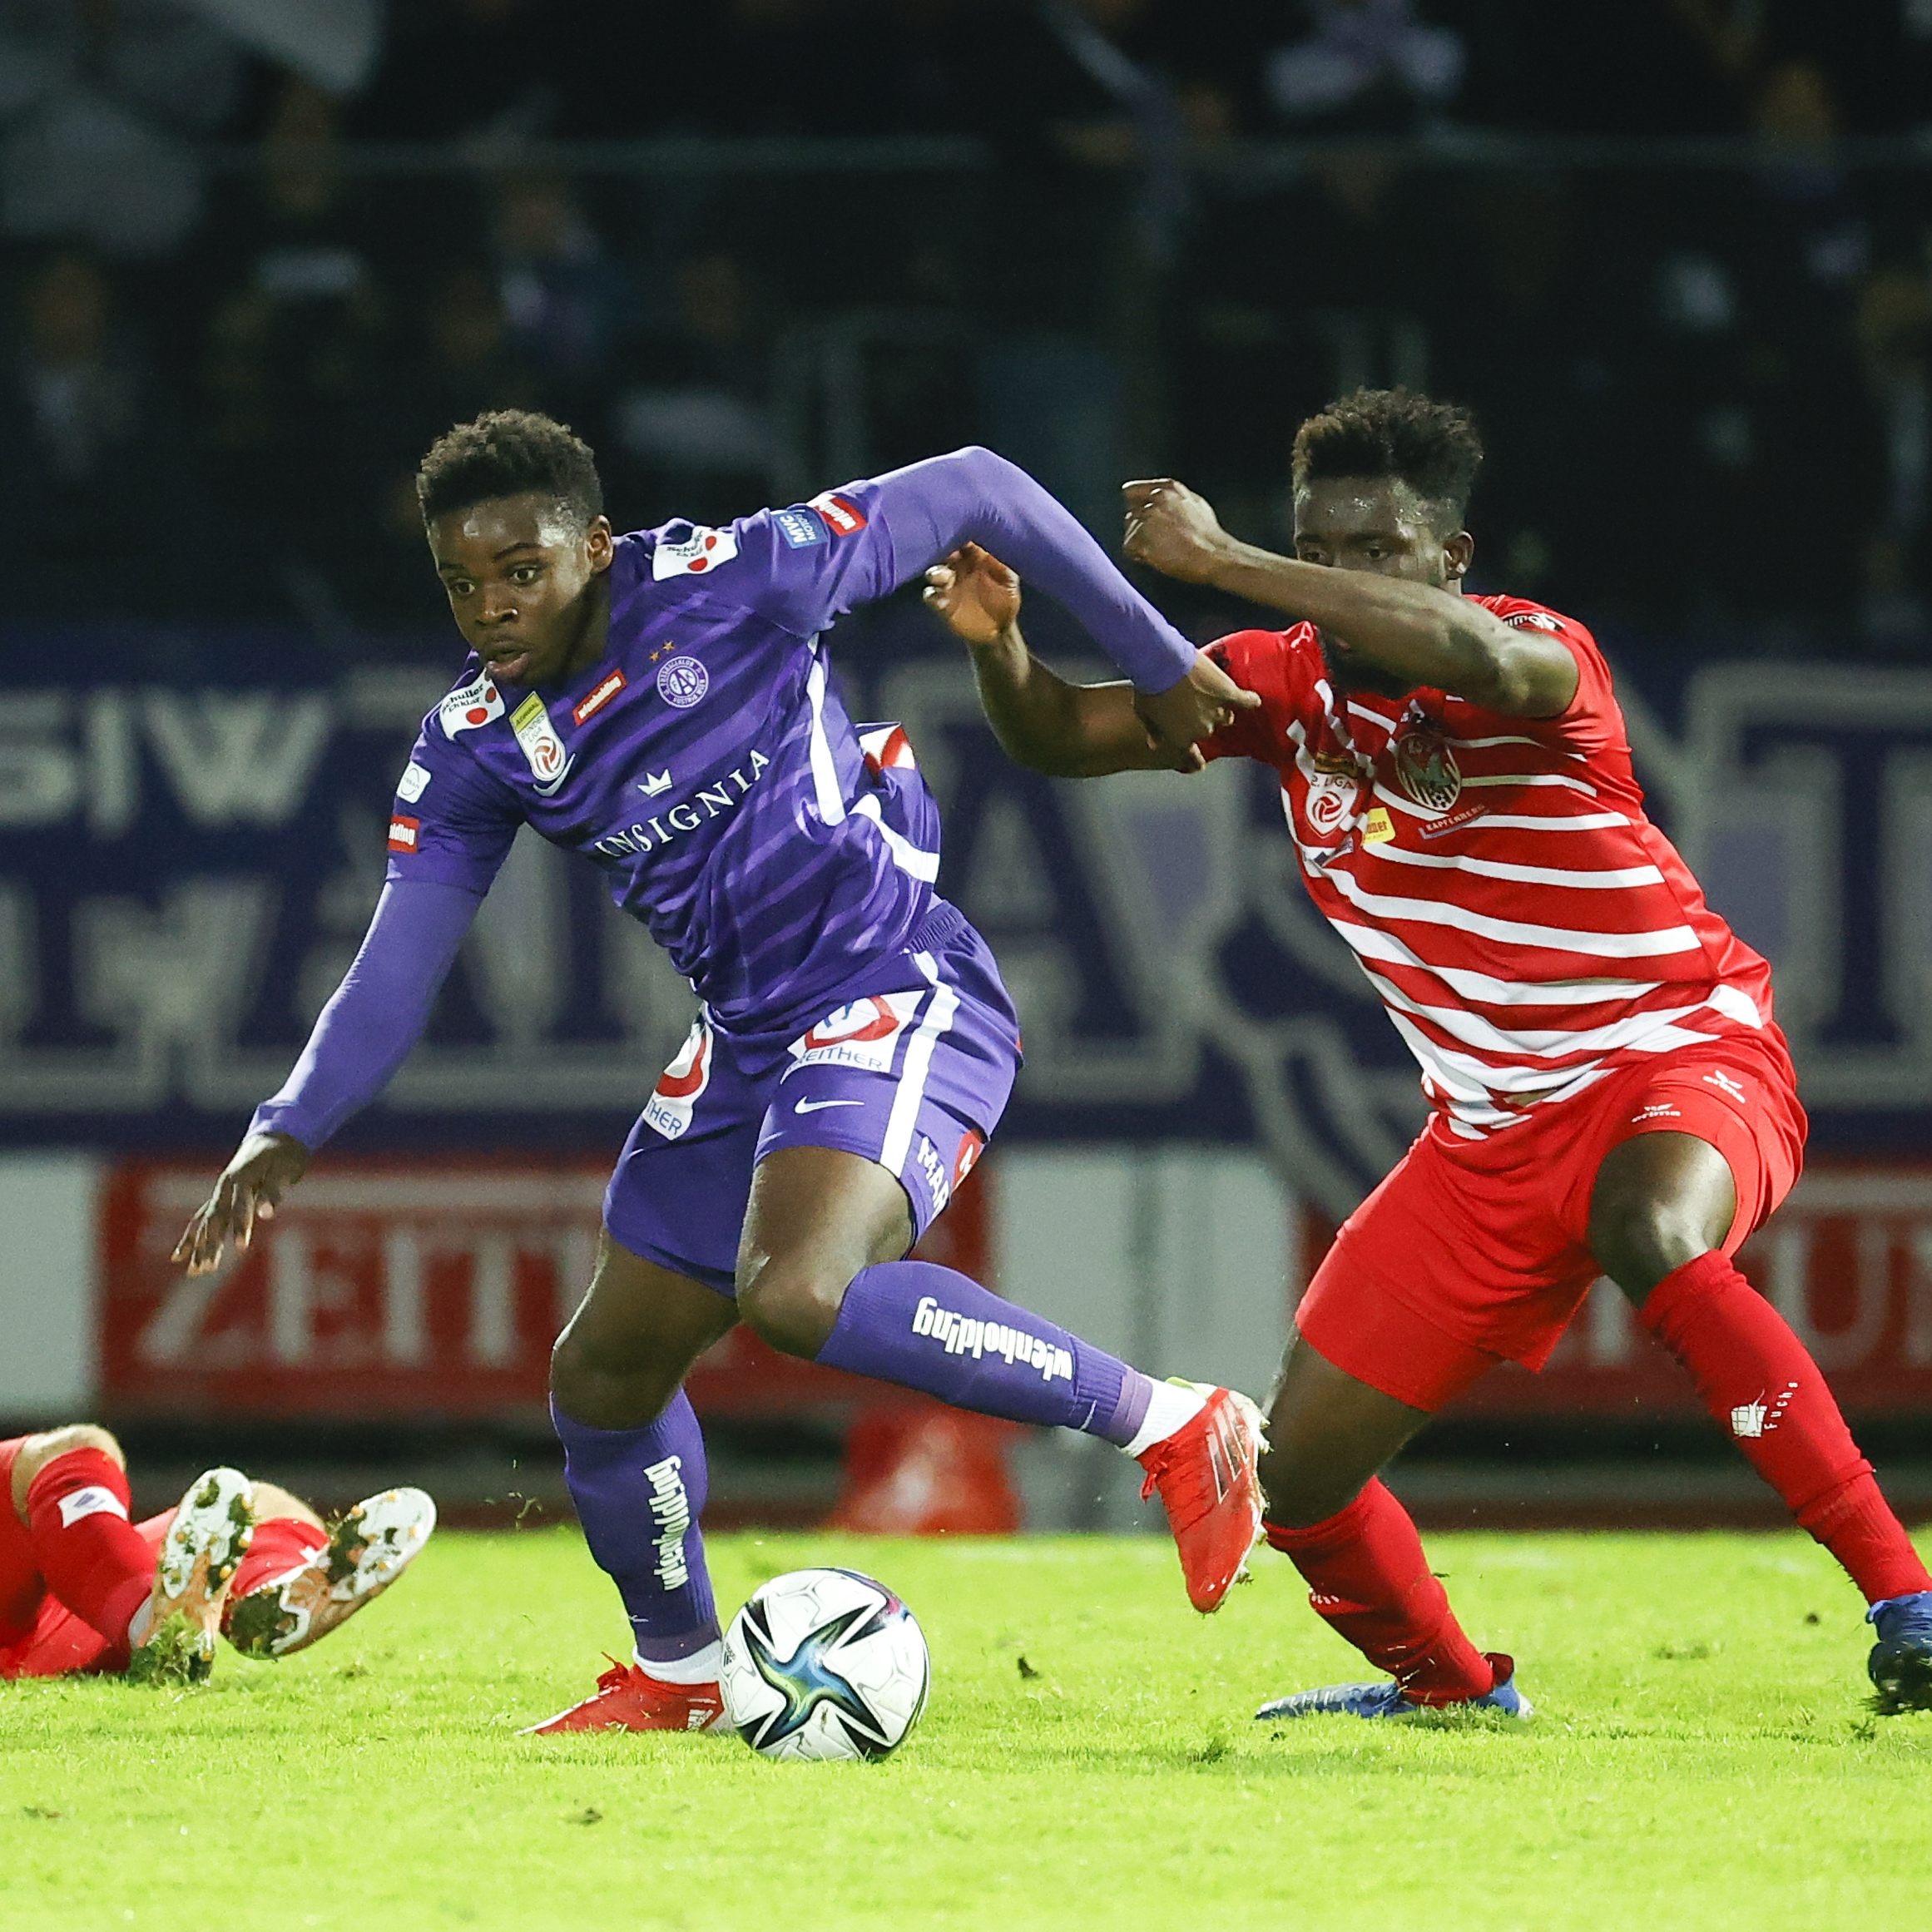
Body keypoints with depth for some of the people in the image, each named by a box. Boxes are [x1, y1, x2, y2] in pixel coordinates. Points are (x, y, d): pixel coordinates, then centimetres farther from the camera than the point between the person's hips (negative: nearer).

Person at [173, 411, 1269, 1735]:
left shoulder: (727, 585, -17)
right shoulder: (475, 746, 1)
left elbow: (972, 490, -8)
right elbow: (400, 966, 2)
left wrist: (1160, 665, -3)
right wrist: (291, 1132, -15)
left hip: (899, 995, -8)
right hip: (746, 1048, 8)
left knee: (795, 1294, -32)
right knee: (605, 1380, 11)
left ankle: (1170, 1426, -20)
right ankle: (678, 1672, 37)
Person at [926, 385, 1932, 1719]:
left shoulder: (1545, 659, -19)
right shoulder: (1290, 680, -1)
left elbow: (1481, 658, -44)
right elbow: (1066, 738, 2)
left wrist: (1221, 562, -43)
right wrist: (997, 645, -22)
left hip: (1684, 1055, -7)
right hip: (1491, 1132, 7)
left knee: (1651, 1234, -42)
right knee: (1300, 1472, 2)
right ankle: (1451, 1685, 33)